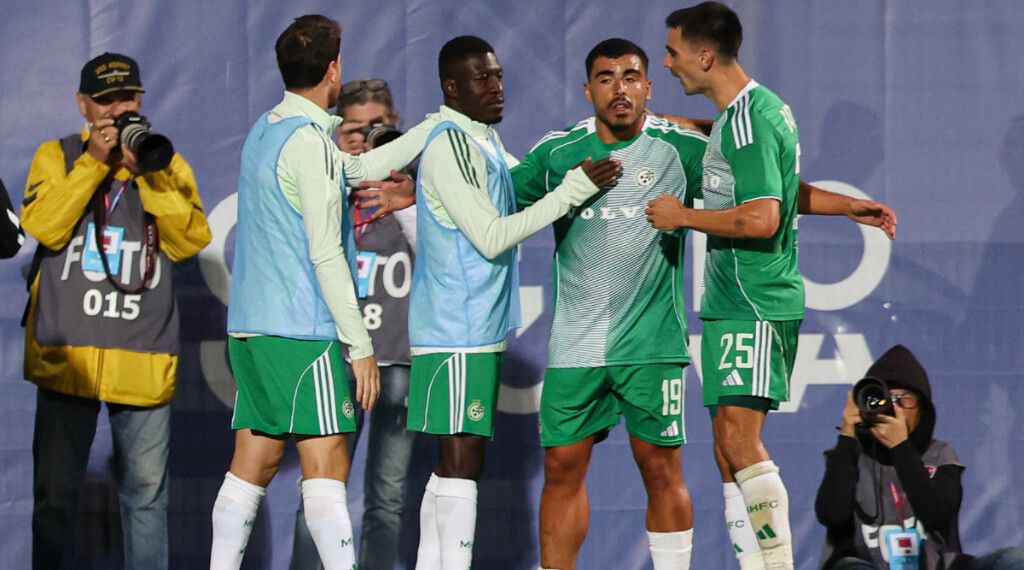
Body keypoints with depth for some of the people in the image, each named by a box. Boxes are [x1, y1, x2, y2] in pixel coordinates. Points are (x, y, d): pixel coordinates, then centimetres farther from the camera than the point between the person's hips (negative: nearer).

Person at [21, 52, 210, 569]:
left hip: (143, 358, 1)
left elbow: (191, 239, -2)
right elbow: (41, 227, -7)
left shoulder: (168, 166, 14)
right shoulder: (56, 157, 11)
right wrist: (94, 162, -10)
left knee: (146, 495, 3)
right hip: (66, 352, -1)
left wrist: (146, 174, -10)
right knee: (55, 493, 0)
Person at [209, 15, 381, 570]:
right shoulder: (309, 141, -12)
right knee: (325, 465, -10)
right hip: (303, 331, -8)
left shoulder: (263, 130, 14)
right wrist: (360, 345, -14)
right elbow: (325, 253, -15)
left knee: (251, 463, 8)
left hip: (249, 325, 8)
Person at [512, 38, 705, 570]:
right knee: (562, 466, 2)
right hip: (575, 344, 2)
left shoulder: (681, 149, 0)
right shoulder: (557, 152, 6)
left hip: (651, 344, -2)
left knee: (661, 467, -1)